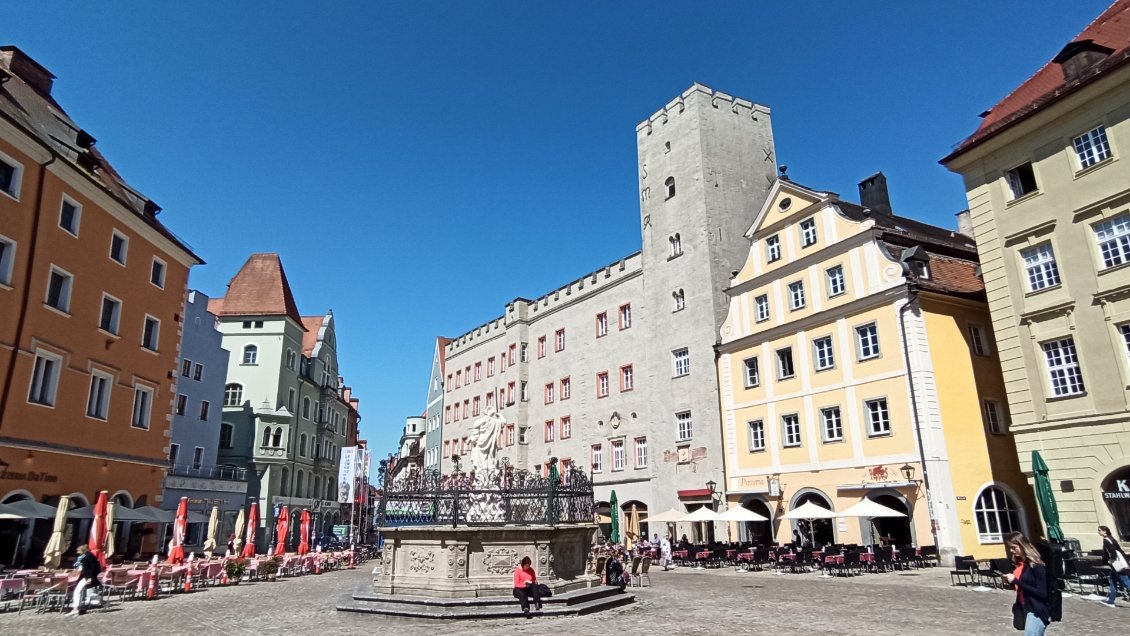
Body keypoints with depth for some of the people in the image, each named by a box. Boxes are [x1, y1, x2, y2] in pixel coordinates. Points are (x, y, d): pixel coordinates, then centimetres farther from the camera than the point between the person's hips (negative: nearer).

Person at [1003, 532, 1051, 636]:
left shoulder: (1036, 566, -16)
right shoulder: (1018, 563, 7)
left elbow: (1042, 593, -19)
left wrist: (1016, 581, -23)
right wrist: (1010, 581, -5)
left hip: (1037, 612, -8)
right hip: (1025, 609, 8)